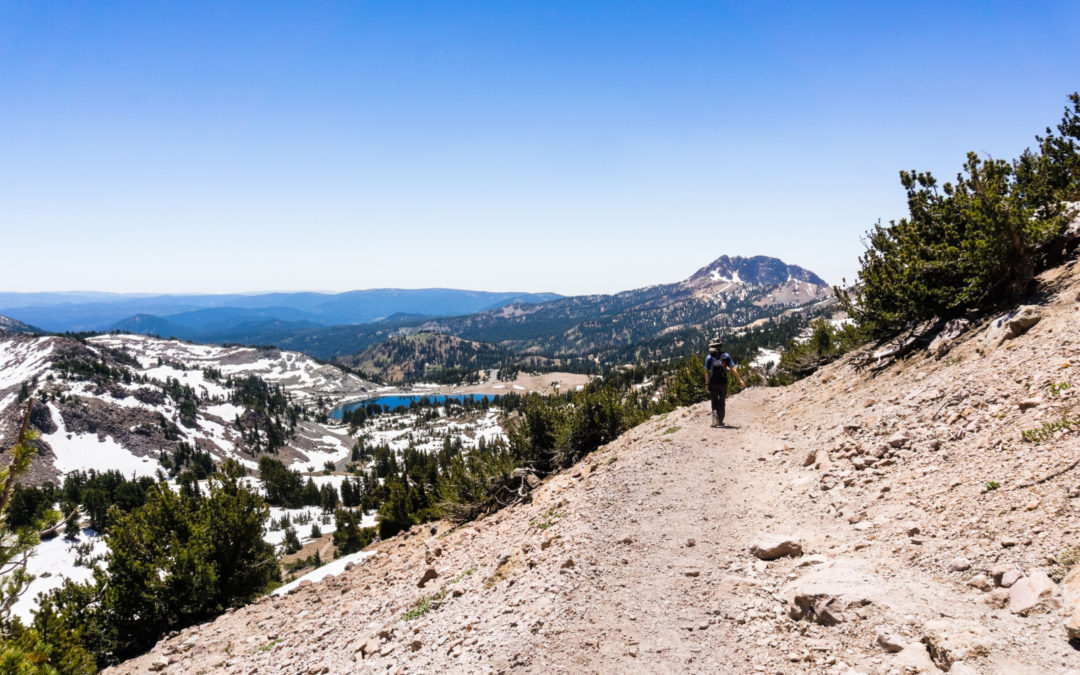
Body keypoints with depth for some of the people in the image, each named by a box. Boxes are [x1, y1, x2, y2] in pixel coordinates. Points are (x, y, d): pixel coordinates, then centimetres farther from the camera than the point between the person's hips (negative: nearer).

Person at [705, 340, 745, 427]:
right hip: (723, 382, 1)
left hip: (713, 383, -1)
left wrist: (707, 384, 2)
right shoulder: (726, 356, 1)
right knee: (722, 402, 14)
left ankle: (715, 417, -16)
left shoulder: (709, 357, 0)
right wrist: (740, 379, -4)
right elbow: (733, 369, -5)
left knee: (714, 402, 8)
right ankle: (720, 421, 18)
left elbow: (706, 372, -3)